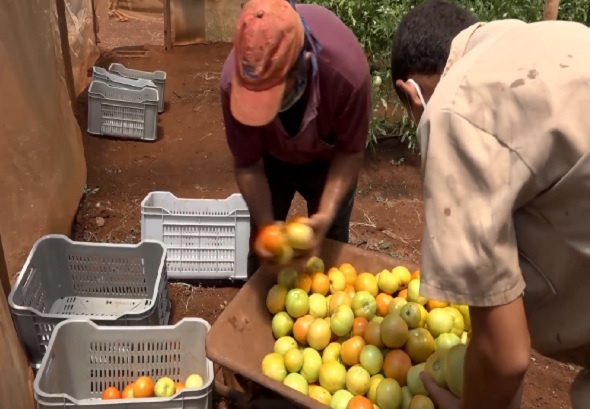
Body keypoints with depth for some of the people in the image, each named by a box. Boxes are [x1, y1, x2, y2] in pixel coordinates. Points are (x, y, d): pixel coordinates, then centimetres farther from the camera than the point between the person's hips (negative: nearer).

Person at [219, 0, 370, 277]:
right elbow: (247, 165, -21)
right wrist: (266, 226, -34)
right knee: (262, 246, 12)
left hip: (328, 159, -1)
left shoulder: (347, 69, -41)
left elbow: (350, 151, -23)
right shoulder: (235, 79, -36)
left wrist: (326, 215, -34)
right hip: (271, 158, 1)